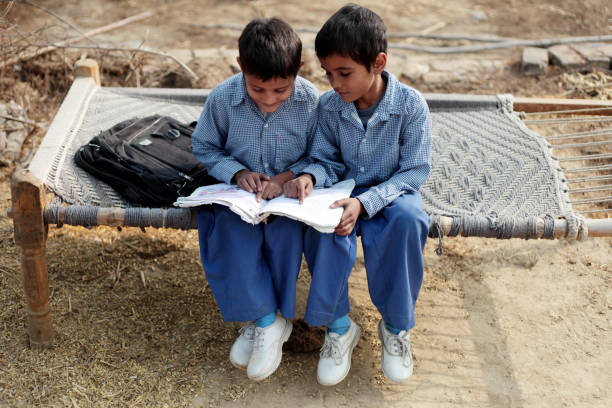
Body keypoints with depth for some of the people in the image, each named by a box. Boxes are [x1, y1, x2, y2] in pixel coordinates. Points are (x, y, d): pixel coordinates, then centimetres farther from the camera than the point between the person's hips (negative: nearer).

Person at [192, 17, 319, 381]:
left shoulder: (311, 100, -14)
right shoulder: (223, 98, -11)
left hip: (289, 191, -1)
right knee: (233, 232, -29)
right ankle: (268, 319, -14)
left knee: (286, 229, -31)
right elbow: (205, 147, 4)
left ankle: (264, 320, -11)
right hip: (240, 192, 1)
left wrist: (287, 176, -19)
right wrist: (237, 172, -13)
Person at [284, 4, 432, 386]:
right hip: (346, 188, 2)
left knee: (409, 220, -38)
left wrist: (364, 203, -30)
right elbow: (327, 161, 4)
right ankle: (338, 326, -13)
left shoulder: (411, 104, -16)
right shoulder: (329, 106, -6)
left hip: (393, 192, -2)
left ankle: (397, 326, -14)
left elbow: (414, 172, -14)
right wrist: (311, 177, -22)